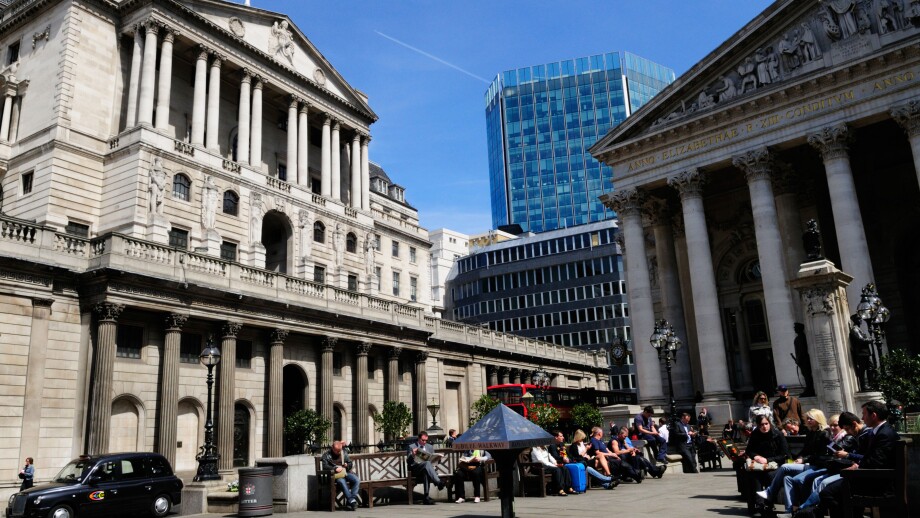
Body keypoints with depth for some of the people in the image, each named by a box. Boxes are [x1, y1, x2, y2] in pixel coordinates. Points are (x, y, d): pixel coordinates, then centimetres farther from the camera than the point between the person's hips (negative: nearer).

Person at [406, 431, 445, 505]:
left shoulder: (430, 447, 22)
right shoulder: (411, 447, 9)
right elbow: (408, 461, 0)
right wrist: (412, 455, -20)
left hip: (427, 468, 3)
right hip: (415, 470, -3)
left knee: (426, 473, -37)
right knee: (427, 463, -37)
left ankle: (426, 497, -39)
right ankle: (438, 482, -49)